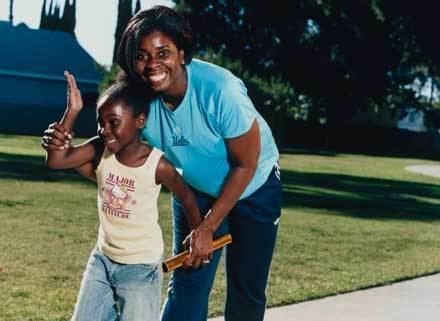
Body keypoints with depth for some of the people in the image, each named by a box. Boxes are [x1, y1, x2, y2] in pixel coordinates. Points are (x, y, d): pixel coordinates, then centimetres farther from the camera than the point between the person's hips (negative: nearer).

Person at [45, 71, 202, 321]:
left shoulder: (157, 165, -20)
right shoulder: (100, 150, -9)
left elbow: (186, 196, -5)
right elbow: (55, 160, -19)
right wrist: (72, 112, -24)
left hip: (141, 265, -5)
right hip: (103, 258, 5)